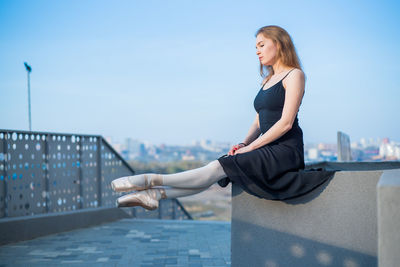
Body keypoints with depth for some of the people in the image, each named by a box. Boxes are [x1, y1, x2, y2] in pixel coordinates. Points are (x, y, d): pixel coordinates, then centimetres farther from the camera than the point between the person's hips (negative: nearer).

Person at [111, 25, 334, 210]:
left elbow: (286, 122, -13)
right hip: (267, 149, 8)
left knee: (218, 169, -21)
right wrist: (244, 144, -2)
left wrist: (250, 147, -15)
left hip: (286, 150, -8)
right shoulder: (267, 80, 23)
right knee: (218, 169, -12)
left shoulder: (294, 75, -4)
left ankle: (152, 180, -25)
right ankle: (156, 194, -22)